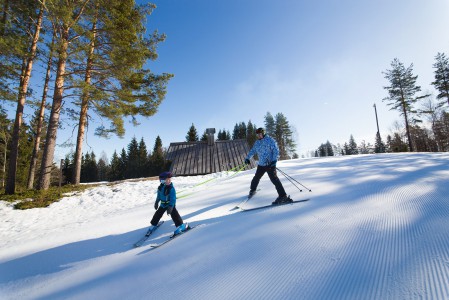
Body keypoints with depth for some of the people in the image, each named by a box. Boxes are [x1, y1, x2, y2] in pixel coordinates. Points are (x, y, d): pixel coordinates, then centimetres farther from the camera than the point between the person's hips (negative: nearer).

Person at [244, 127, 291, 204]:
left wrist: (274, 160, -21)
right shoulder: (257, 142, 13)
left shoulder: (270, 140, -6)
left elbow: (276, 150, -10)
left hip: (270, 164, -6)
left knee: (274, 179, -17)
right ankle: (252, 190, 43)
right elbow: (253, 151, 19)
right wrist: (247, 158, 5)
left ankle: (283, 196, -16)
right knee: (256, 178, 18)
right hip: (261, 164, 7)